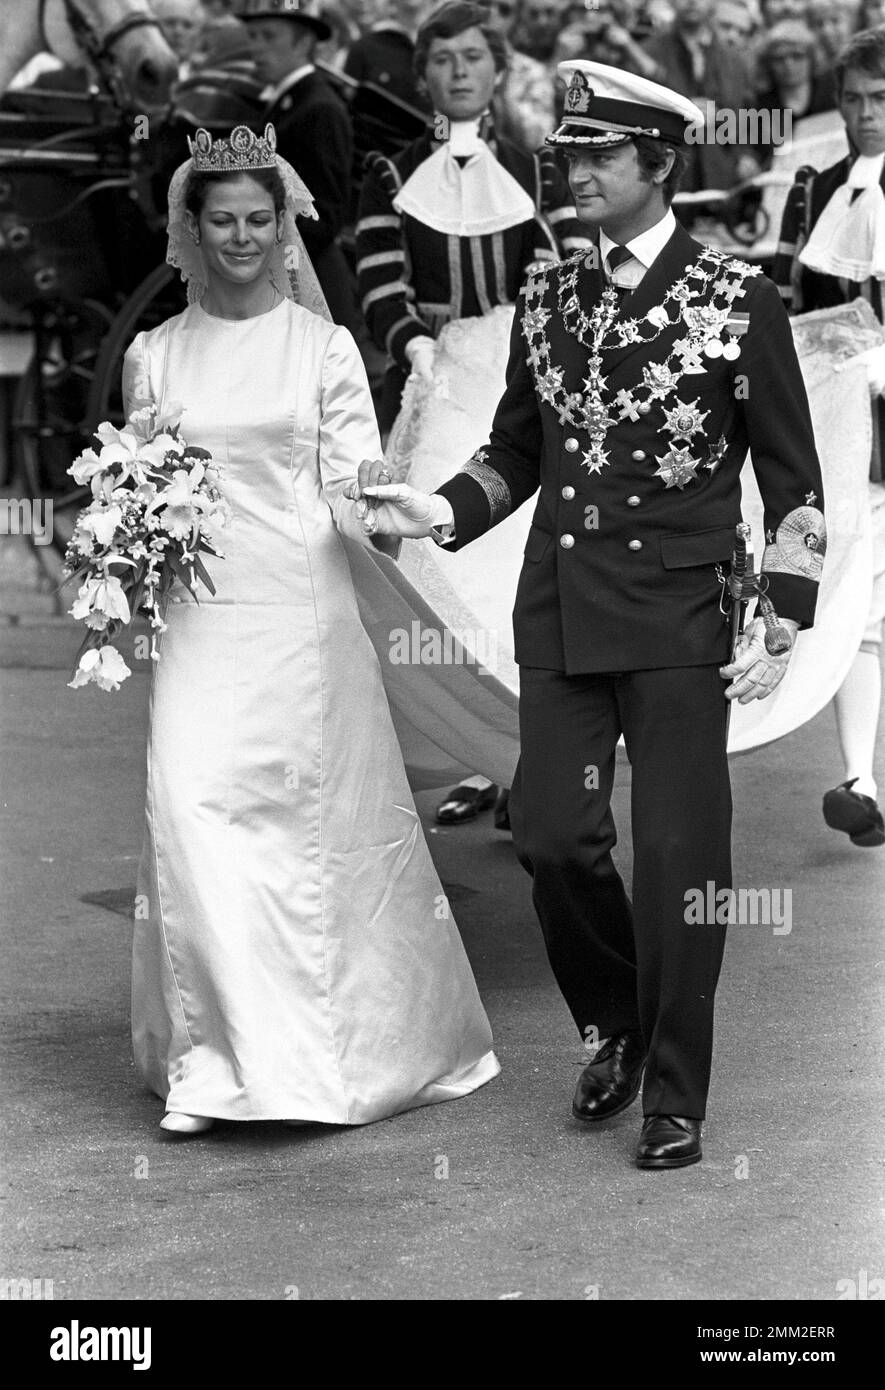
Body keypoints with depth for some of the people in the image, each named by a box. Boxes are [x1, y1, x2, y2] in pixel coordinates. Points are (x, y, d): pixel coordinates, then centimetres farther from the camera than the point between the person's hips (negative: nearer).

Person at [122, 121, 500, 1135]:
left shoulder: (323, 349, 4)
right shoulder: (154, 355, 10)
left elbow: (350, 490, -1)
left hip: (301, 618, -1)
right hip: (197, 622, 2)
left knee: (309, 818, 1)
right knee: (192, 816, -8)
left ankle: (340, 1041, 14)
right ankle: (207, 1060, 0)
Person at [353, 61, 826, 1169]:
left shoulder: (738, 298, -2)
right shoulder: (547, 300, 10)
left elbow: (791, 478, 1)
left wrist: (781, 622, -7)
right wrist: (435, 511, 1)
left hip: (680, 620, -4)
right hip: (560, 617, 4)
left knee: (677, 855, -1)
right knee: (552, 837, 1)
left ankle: (675, 1099, 12)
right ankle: (618, 1023, 28)